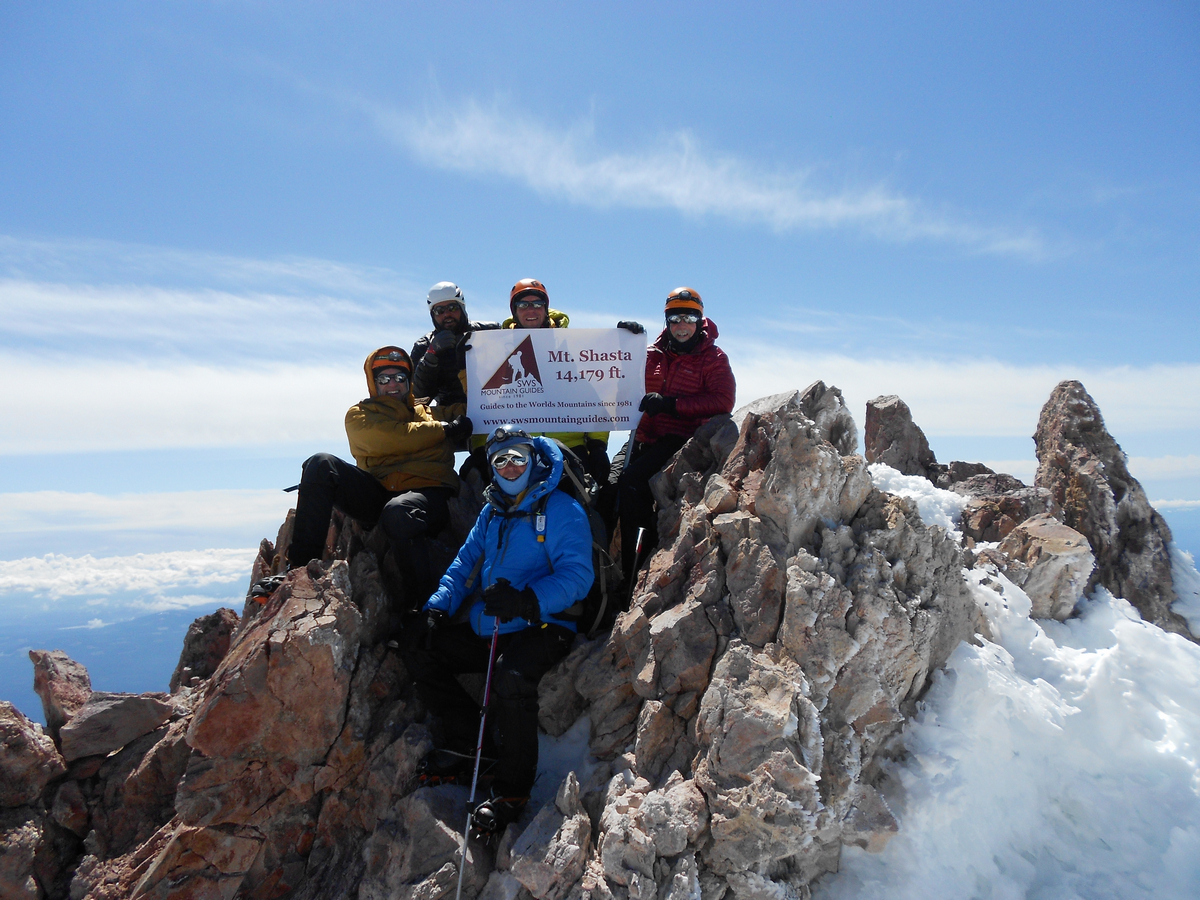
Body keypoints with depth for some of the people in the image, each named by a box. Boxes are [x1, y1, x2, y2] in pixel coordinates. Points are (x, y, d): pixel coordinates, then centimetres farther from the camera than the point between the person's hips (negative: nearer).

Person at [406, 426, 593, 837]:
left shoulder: (560, 510, -5)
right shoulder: (492, 512, 19)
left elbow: (576, 576, -15)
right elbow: (466, 563, 19)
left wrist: (525, 601, -30)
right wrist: (438, 607, 2)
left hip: (541, 627, -8)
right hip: (486, 630, 8)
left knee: (511, 677, -35)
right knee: (420, 654, -1)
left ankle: (512, 787, -15)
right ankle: (469, 739, 7)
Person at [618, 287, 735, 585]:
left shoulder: (713, 358, 3)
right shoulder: (654, 353, 15)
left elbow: (723, 402, -10)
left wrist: (671, 404, -17)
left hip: (682, 438, -5)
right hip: (647, 436, 6)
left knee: (630, 482, -25)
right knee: (609, 481, -12)